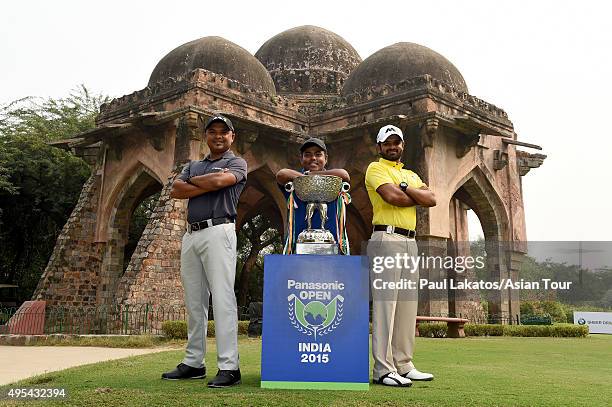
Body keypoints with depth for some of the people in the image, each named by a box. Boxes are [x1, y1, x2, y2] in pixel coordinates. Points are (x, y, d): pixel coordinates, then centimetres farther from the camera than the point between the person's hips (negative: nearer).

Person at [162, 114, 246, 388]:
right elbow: (176, 191, 7)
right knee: (194, 301, 8)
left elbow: (219, 180, -13)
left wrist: (193, 180, 5)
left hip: (218, 231, -6)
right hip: (191, 234, 7)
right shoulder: (193, 165, 25)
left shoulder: (236, 163, 8)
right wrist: (209, 185, -5)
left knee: (222, 299, -12)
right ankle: (193, 363, 16)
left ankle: (229, 367, -12)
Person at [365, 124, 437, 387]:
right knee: (385, 303, -10)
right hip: (386, 238, -7)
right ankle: (383, 370, -9)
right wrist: (417, 197, 2)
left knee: (407, 304, 7)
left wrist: (405, 188, -6)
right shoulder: (376, 168, 3)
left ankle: (403, 365, 13)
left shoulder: (411, 175, 24)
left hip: (410, 242, 8)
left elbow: (432, 199, 7)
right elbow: (391, 196, -16)